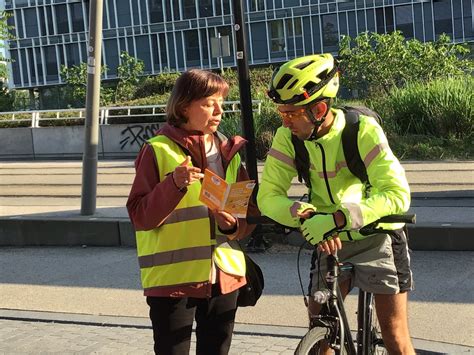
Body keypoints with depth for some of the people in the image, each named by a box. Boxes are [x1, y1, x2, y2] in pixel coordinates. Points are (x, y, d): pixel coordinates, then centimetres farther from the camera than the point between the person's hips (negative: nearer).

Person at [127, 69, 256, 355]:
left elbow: (249, 212, 12)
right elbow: (140, 217, -10)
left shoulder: (229, 152, 10)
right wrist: (174, 185, -24)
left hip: (224, 276, 5)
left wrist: (233, 225, -10)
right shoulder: (159, 150, -6)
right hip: (173, 278, -5)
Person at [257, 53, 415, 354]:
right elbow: (268, 196, -15)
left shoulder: (363, 131, -26)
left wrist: (337, 218, -44)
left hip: (377, 234, -3)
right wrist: (304, 214, -36)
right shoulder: (288, 137, -15)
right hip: (329, 240, 4)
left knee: (394, 330, -2)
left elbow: (397, 194, -33)